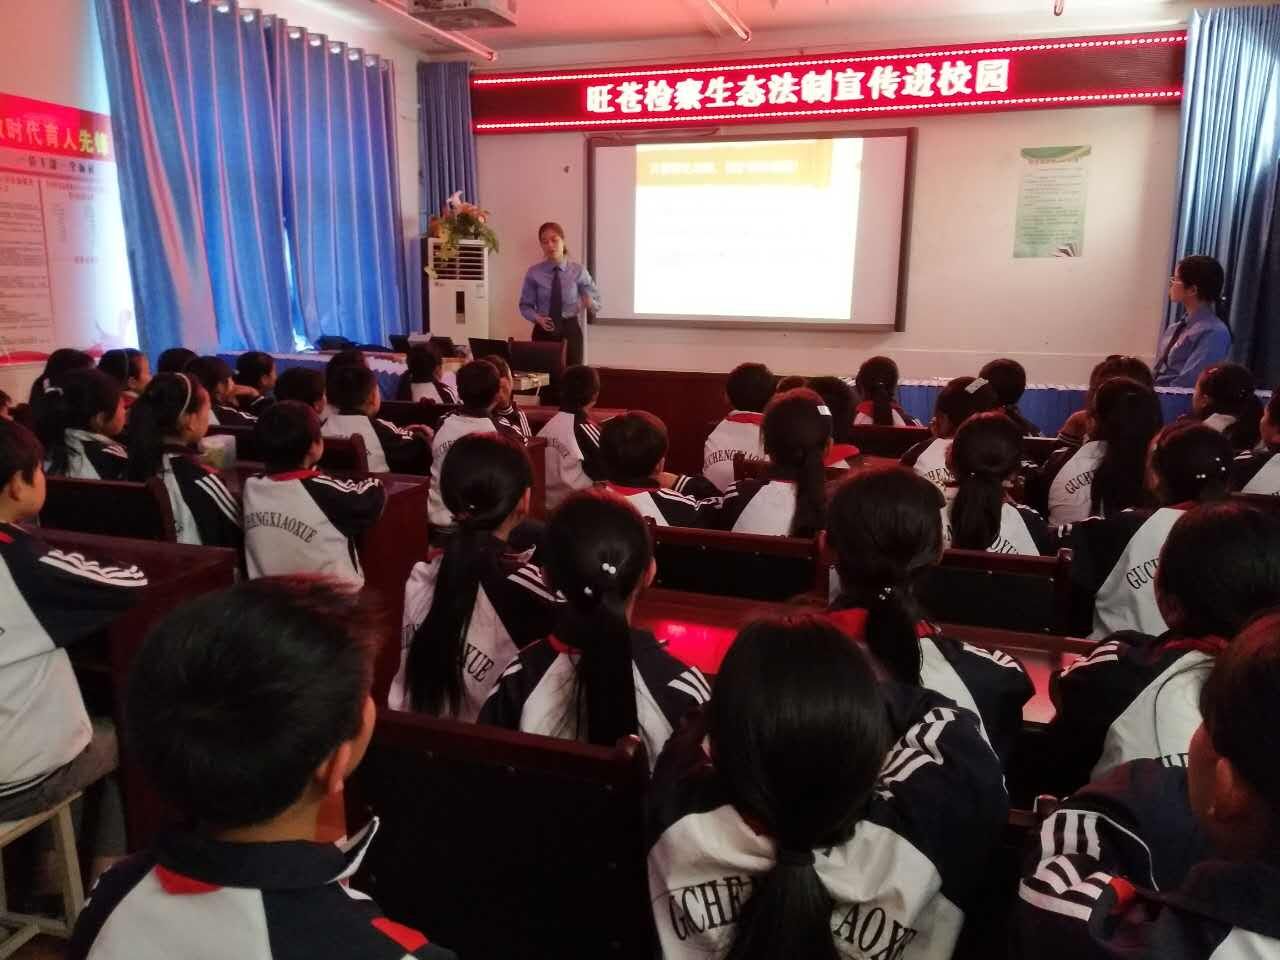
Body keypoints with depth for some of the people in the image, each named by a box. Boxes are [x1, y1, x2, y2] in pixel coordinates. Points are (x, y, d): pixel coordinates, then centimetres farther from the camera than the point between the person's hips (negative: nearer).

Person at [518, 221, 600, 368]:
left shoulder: (578, 270, -2)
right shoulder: (533, 273, -1)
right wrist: (537, 318, -16)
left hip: (570, 330, 0)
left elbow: (597, 301, 2)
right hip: (543, 332, 0)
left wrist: (590, 302, -21)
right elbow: (525, 306, 4)